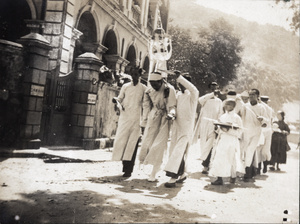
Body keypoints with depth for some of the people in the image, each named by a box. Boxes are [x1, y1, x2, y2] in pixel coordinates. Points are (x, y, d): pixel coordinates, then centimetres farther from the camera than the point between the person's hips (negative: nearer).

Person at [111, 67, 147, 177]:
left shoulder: (143, 88, 7)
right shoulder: (125, 86, 11)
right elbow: (120, 99, 14)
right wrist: (116, 100, -7)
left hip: (136, 118, -2)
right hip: (124, 116, 2)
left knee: (133, 143, -3)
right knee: (121, 140, -4)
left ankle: (128, 169, 0)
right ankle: (125, 165, 12)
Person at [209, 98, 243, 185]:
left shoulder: (237, 118, -3)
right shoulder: (222, 116, 14)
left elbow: (238, 133, -8)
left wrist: (228, 130, -19)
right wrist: (219, 128, -3)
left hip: (231, 142, -5)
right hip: (221, 141, 5)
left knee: (231, 159, -4)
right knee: (218, 159, 1)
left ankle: (233, 177, 12)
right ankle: (219, 179, 9)